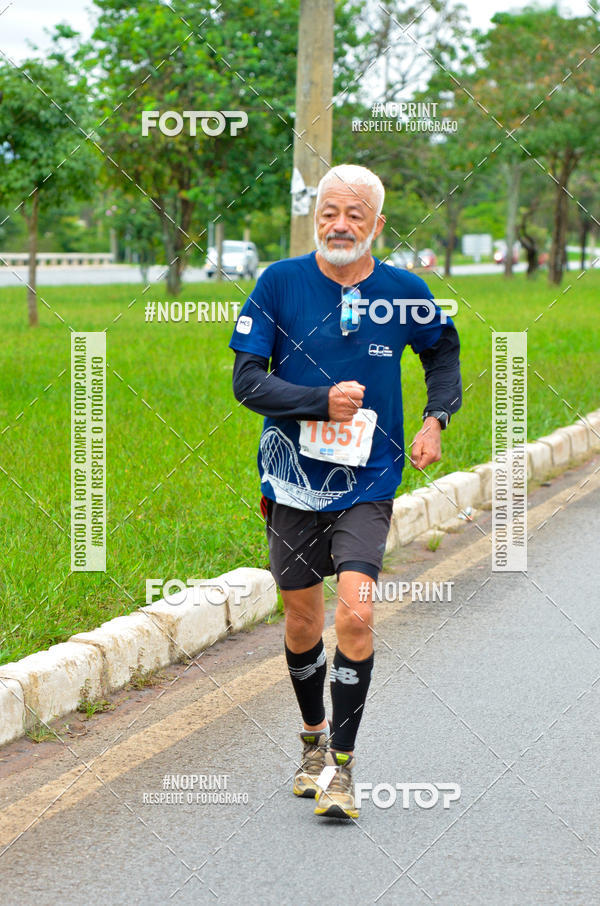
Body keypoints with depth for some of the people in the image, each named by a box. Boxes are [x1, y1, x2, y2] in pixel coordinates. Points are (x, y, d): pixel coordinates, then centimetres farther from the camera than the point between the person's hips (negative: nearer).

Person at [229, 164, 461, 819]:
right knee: (302, 620, 12)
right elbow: (246, 380, -9)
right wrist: (323, 402, -22)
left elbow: (443, 352, 18)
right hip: (293, 480, 1)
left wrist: (436, 419, 2)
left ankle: (342, 765, -5)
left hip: (368, 486, -1)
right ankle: (314, 739, 37)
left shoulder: (404, 292, -3)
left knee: (355, 615, -16)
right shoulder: (279, 283, -7)